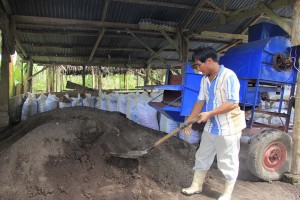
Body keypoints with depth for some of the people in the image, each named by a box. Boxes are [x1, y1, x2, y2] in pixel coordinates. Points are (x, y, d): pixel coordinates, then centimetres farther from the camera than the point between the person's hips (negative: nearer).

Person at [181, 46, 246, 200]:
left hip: (228, 128, -7)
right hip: (211, 127, 8)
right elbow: (200, 101, 10)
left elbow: (233, 103, -24)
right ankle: (196, 186, 35)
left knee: (228, 162, 8)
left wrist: (209, 114, -23)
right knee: (202, 157, 17)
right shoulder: (205, 79, 5)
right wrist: (189, 121, 8)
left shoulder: (228, 76, -19)